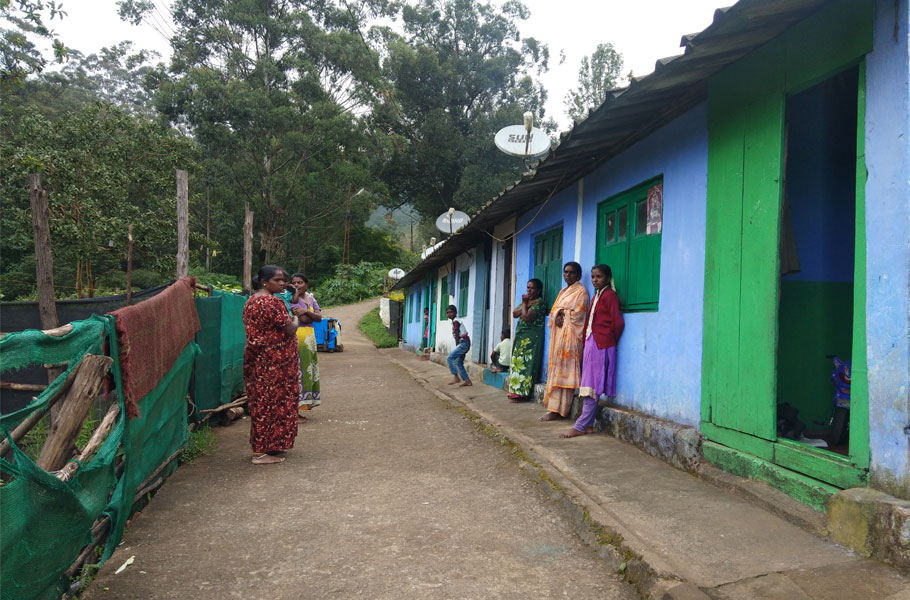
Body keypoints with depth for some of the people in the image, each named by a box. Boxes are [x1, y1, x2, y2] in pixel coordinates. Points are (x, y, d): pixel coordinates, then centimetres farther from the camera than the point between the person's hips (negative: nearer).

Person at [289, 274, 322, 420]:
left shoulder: (310, 298, 14)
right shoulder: (292, 298, -8)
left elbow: (319, 317, 3)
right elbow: (304, 319, -16)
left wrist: (306, 311, -15)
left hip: (310, 338, 8)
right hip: (297, 338, -8)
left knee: (309, 371, 9)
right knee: (298, 371, -9)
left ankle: (304, 405, 17)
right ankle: (295, 410, -6)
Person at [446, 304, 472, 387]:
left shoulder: (455, 321, -10)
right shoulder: (456, 321, 19)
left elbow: (457, 336, -13)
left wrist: (457, 347, -8)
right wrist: (457, 348, 16)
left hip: (464, 343, -10)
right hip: (464, 344, 10)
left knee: (450, 358, -14)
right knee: (458, 363, 12)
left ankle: (456, 378, -13)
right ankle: (467, 381, 15)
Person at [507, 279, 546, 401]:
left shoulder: (539, 302, -9)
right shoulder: (527, 300, 18)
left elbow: (526, 317, -20)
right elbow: (514, 313, 7)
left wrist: (525, 303, -7)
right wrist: (525, 304, -6)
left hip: (531, 338, -9)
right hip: (521, 336, 9)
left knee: (524, 363, -10)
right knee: (517, 363, 6)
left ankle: (522, 392, -8)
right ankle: (516, 390, 9)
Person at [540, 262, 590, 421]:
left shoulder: (581, 291, -3)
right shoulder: (563, 291, 21)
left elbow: (578, 314, -12)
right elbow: (553, 310, 15)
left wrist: (563, 315, -4)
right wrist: (557, 317, -5)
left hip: (570, 336, -8)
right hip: (558, 334, 8)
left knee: (563, 371, -9)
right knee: (555, 370, 4)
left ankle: (558, 409, -9)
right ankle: (554, 407, 6)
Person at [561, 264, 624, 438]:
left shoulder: (609, 295, -9)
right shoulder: (596, 295, 19)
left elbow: (618, 322, -14)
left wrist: (611, 341, -2)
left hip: (601, 345, -9)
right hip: (591, 342, 9)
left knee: (592, 386, -8)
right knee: (590, 386, 9)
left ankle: (580, 427, -8)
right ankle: (588, 424, 14)